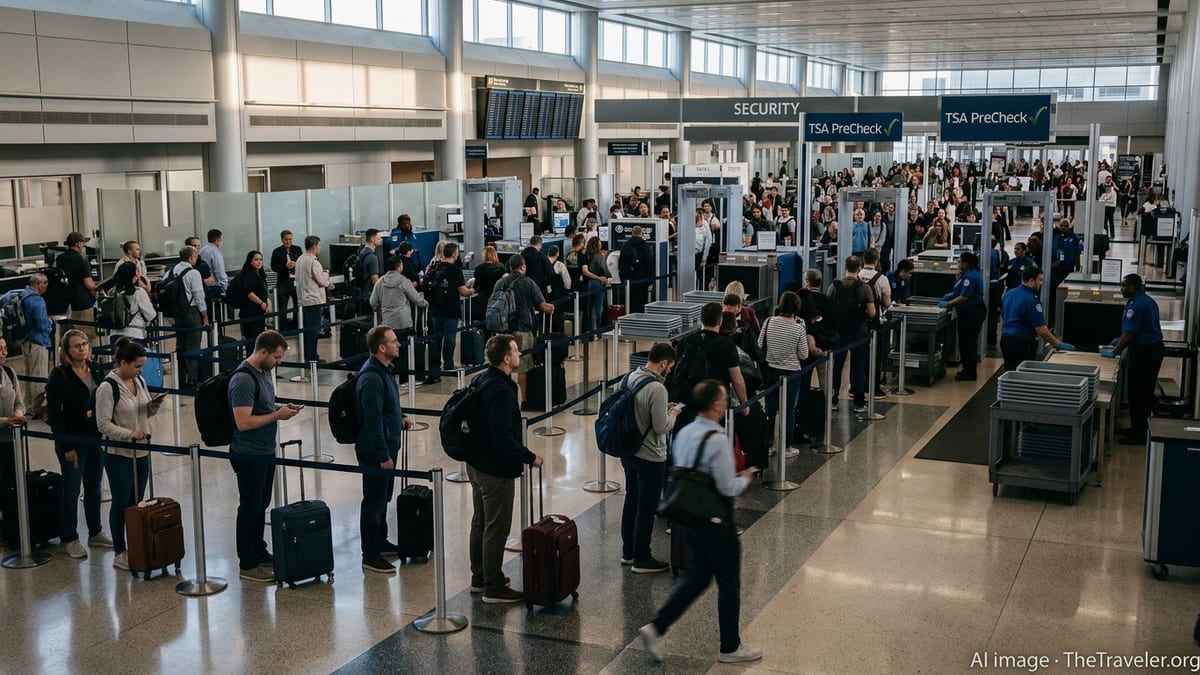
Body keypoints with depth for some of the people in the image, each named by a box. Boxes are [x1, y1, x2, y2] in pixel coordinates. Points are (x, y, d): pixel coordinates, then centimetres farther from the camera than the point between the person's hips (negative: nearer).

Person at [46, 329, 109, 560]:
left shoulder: (96, 369, 4)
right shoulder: (59, 375, -12)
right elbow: (54, 413, -13)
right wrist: (66, 447, -16)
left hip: (96, 437, 5)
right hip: (73, 441, -5)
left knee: (94, 488, 16)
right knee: (71, 490, 5)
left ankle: (95, 532, 29)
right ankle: (70, 538, 16)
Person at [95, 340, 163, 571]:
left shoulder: (139, 381, 6)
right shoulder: (108, 387, -15)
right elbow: (103, 424, -17)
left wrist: (154, 406, -6)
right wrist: (129, 434, -27)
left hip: (141, 453, 6)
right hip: (119, 455, -6)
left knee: (137, 502, 13)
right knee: (121, 503, 3)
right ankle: (119, 553, 14)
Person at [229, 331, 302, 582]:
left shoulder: (263, 371, 7)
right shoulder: (243, 379, -23)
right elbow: (243, 422, -26)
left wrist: (282, 407, 3)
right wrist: (277, 415, -20)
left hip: (265, 452, 9)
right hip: (249, 456, -9)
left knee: (261, 505, 19)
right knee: (250, 508, 1)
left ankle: (259, 553, 32)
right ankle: (248, 565, 11)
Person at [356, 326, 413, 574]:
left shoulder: (383, 370, 8)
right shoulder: (371, 378, -25)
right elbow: (373, 420, -25)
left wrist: (400, 418, 9)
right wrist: (383, 456, -22)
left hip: (387, 446, 10)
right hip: (374, 451, -10)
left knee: (383, 497, 22)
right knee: (374, 501, 0)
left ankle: (381, 542, 37)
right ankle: (370, 555, 9)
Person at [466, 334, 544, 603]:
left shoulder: (483, 380, 5)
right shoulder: (500, 391, -26)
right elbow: (503, 437, -28)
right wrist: (530, 458, -18)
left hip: (478, 464, 10)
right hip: (496, 469, -10)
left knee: (480, 523, 19)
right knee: (496, 529, 1)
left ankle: (479, 578, 32)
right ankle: (494, 588, 10)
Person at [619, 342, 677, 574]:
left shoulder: (628, 378, 0)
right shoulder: (657, 388, -25)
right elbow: (661, 427, -22)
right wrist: (672, 414, -3)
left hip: (628, 452, 8)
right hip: (650, 458, -8)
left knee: (631, 501, 20)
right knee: (647, 508, 5)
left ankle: (628, 552, 32)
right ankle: (641, 559, 16)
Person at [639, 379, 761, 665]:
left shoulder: (684, 434, 3)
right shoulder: (717, 440, -23)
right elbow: (728, 488, -24)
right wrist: (746, 478, -2)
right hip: (715, 523, -8)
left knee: (697, 575, 21)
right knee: (729, 582, 10)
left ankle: (656, 627, 11)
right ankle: (730, 647, 25)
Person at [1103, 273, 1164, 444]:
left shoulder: (1136, 305, -20)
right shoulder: (1148, 300, 13)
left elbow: (1130, 333, -23)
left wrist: (1114, 352, -15)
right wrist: (1121, 341, 20)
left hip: (1143, 353, -11)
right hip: (1154, 349, 11)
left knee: (1137, 394, -4)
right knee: (1146, 392, 16)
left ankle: (1139, 433, 1)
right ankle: (1140, 428, 26)